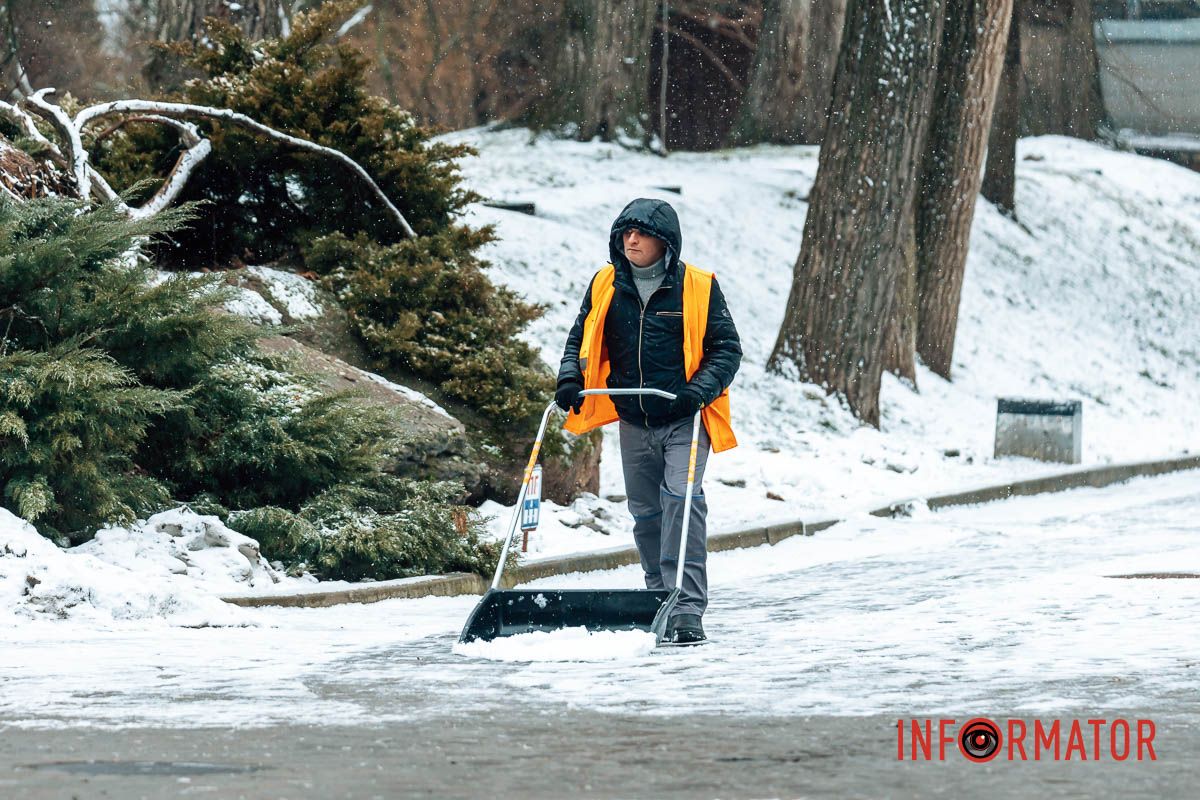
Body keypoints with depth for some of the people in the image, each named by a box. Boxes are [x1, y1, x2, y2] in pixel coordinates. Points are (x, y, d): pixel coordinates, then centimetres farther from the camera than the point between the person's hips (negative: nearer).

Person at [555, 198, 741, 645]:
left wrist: (700, 390, -19)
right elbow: (581, 339, 15)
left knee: (682, 501, -18)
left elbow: (726, 349, -3)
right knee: (645, 513, 11)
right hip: (633, 422, 5)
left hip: (684, 421, -5)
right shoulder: (605, 287, 5)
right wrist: (570, 380, -4)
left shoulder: (698, 288, -5)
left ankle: (687, 611, -22)